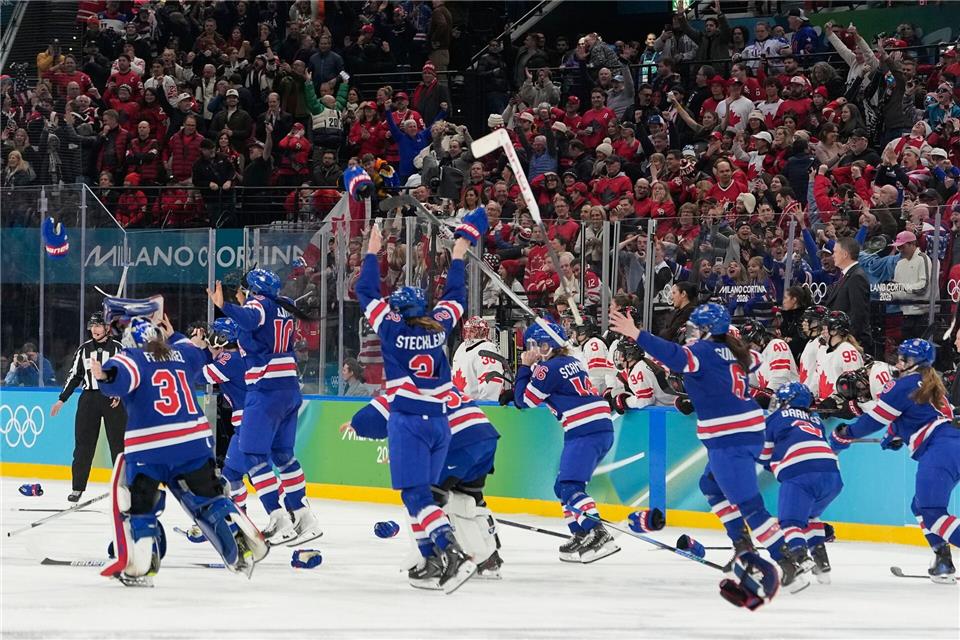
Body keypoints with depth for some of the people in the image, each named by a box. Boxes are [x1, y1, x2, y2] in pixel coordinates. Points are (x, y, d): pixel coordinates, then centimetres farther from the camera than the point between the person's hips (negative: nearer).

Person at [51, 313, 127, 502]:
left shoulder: (117, 348, 1)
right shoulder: (84, 349, 10)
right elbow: (75, 375, 14)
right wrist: (62, 400, 10)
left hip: (113, 399, -3)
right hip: (88, 399, 3)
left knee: (118, 443, -2)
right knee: (83, 444, 0)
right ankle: (77, 488, 5)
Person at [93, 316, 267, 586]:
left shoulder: (131, 358, 1)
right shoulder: (180, 354, 17)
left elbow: (122, 375, -24)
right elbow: (198, 357, 42)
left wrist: (106, 375, -45)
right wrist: (173, 337, 52)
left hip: (148, 449, -5)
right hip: (194, 441, 5)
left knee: (138, 504, 7)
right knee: (207, 496, 20)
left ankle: (142, 567, -5)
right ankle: (245, 545, 14)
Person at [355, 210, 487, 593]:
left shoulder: (393, 328, -1)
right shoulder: (438, 327, 8)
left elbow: (366, 292, 9)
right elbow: (454, 296, 25)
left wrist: (373, 251, 19)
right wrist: (458, 255, 34)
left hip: (408, 420, -5)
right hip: (439, 420, 5)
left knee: (416, 493, -11)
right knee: (422, 492, 12)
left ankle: (452, 555, -27)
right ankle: (432, 563, 6)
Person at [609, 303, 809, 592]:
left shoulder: (705, 351, -12)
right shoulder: (734, 352, 12)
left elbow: (676, 357, -29)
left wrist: (636, 334, -35)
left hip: (729, 439, -10)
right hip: (749, 431, 10)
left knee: (748, 504, -11)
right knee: (711, 485, 29)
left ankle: (789, 565, -17)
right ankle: (743, 545, 28)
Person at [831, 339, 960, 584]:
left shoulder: (906, 385, -4)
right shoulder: (932, 384, 23)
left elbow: (876, 417, 1)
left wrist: (846, 435, 12)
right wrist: (896, 435, 38)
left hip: (940, 450, -10)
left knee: (931, 512, -16)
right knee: (921, 507, 18)